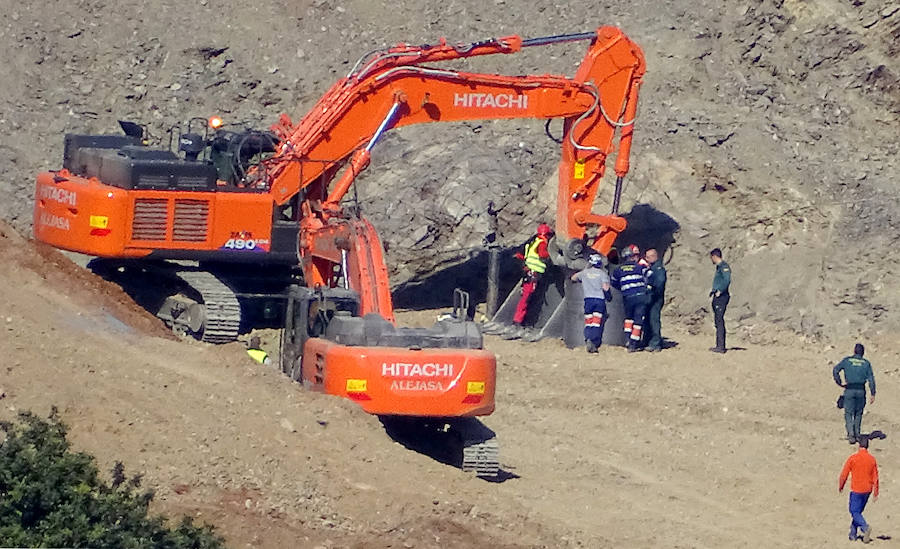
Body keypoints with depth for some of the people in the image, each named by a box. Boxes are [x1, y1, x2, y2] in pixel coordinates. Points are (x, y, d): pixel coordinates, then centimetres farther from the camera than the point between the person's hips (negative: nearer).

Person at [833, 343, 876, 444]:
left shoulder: (847, 360, 4)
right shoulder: (866, 363, 6)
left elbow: (835, 370, -6)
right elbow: (871, 379, 1)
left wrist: (839, 383, 1)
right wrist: (873, 394, 3)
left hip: (849, 390, -1)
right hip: (861, 390, 1)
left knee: (848, 414, 1)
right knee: (858, 414, 16)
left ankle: (851, 435, -15)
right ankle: (857, 435, 20)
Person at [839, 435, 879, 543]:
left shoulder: (852, 458, -11)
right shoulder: (872, 459, 1)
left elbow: (844, 474, -6)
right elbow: (875, 477, 4)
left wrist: (840, 487, 11)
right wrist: (875, 493, 11)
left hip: (856, 490, -5)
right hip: (867, 490, 5)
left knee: (854, 512, 1)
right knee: (858, 511, 17)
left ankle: (866, 527, -23)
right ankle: (853, 535, 21)